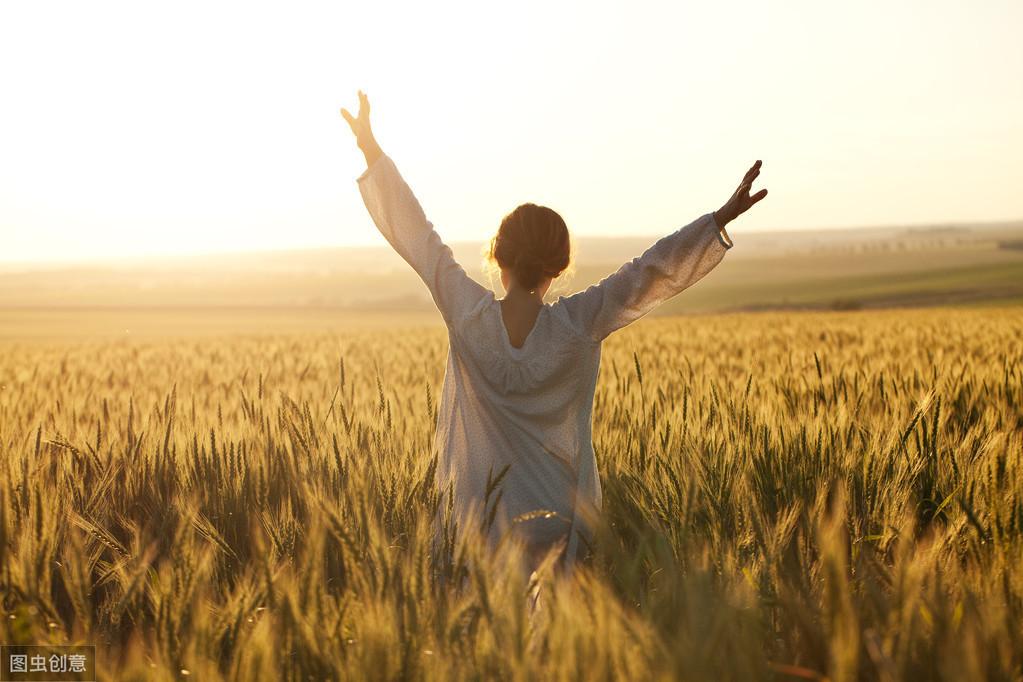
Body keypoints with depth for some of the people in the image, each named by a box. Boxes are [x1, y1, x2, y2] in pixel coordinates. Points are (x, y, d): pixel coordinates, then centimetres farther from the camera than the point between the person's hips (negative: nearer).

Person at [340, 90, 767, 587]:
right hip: (556, 521, 0)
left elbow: (416, 235, -3)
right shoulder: (580, 323, -12)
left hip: (479, 515, 1)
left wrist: (371, 150, 5)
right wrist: (723, 217, -4)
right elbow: (653, 268, -8)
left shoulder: (467, 314, -10)